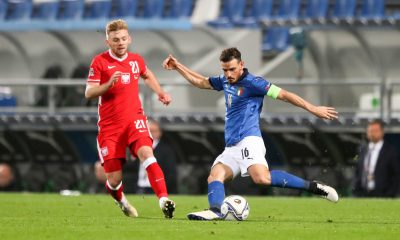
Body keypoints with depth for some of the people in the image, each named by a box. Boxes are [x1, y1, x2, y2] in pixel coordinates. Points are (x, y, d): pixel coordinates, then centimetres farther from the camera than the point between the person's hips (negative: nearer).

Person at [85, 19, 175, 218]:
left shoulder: (136, 60, 10)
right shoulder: (100, 62, -2)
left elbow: (147, 75, 33)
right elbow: (88, 93, -7)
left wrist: (160, 93, 19)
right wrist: (109, 84, -23)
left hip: (134, 119, 2)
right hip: (109, 125, -2)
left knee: (146, 152, -29)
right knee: (114, 178, -2)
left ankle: (163, 200, -40)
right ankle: (121, 202, 33)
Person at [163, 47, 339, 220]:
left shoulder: (252, 82, -6)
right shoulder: (226, 81, 19)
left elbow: (283, 94, -9)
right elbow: (201, 82, 36)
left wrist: (313, 109, -13)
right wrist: (178, 67, 34)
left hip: (248, 140, -9)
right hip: (232, 147, 9)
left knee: (262, 178, -31)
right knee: (215, 175, -12)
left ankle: (313, 187, -31)